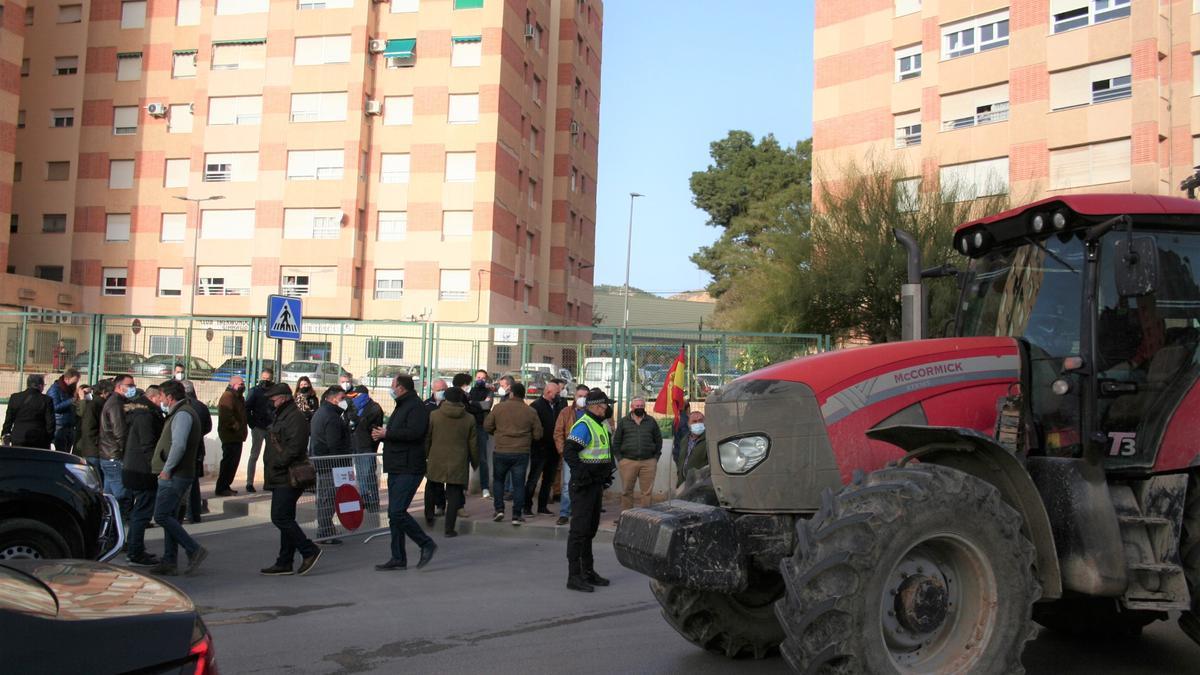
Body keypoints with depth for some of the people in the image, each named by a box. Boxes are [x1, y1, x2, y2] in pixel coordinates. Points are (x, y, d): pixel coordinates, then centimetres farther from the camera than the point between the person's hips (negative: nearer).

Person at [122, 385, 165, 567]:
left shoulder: (137, 411, 14)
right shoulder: (146, 415, -18)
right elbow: (148, 445, -22)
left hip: (132, 469, 11)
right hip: (143, 471, -11)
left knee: (137, 511, 19)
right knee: (142, 512, -5)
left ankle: (132, 549, 27)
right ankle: (135, 554, -1)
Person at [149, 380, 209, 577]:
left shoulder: (183, 414, -14)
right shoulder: (180, 413, 20)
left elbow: (179, 445, -26)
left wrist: (167, 469, -20)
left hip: (174, 476, -11)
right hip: (175, 475, 11)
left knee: (162, 516, -11)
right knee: (169, 517, 11)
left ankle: (194, 550, -11)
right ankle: (169, 562, 14)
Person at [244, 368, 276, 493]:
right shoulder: (255, 391, 0)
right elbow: (247, 409, -3)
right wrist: (252, 424, -10)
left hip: (272, 427, 2)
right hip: (258, 427, -2)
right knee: (254, 455, 3)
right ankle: (249, 483, 6)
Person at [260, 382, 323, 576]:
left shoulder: (295, 417, -14)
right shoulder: (280, 416, 20)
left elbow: (294, 448, -24)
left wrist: (277, 464, -18)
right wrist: (271, 467, 16)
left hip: (288, 478, -11)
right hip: (281, 478, 11)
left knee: (280, 518, -13)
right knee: (285, 519, 12)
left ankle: (309, 551, -5)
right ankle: (284, 563, 17)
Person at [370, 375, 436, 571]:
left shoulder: (416, 407, -12)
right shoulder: (402, 406, 21)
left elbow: (414, 432, -27)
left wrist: (386, 434, -18)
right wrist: (382, 435, 7)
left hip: (409, 470, -10)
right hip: (396, 468, 10)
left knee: (397, 512, -15)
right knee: (394, 513, 10)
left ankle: (426, 544, -1)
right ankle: (398, 558, 15)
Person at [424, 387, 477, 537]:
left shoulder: (433, 415, -2)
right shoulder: (469, 419, 1)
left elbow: (426, 439, 3)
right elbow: (473, 444, 5)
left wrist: (423, 457, 16)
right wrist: (475, 462, 17)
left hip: (436, 462, 0)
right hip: (458, 463, 0)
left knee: (432, 488, 23)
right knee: (454, 495, 3)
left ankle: (429, 515, 28)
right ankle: (449, 528, 2)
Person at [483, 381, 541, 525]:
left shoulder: (499, 407, -4)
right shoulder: (530, 412, -1)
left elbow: (487, 426, 1)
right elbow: (538, 435, 3)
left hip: (501, 452, 0)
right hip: (521, 453, 0)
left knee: (498, 480, 19)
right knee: (519, 484, 6)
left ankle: (499, 509, 12)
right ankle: (517, 515, 5)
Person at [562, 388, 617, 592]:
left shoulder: (601, 425, 15)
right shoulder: (583, 426, -16)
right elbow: (569, 452, -24)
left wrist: (607, 474, 18)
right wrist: (581, 475, -27)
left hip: (596, 484, 10)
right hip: (584, 486, -10)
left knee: (590, 529, 17)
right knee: (579, 530, -6)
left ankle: (588, 572, 28)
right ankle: (574, 576, -2)